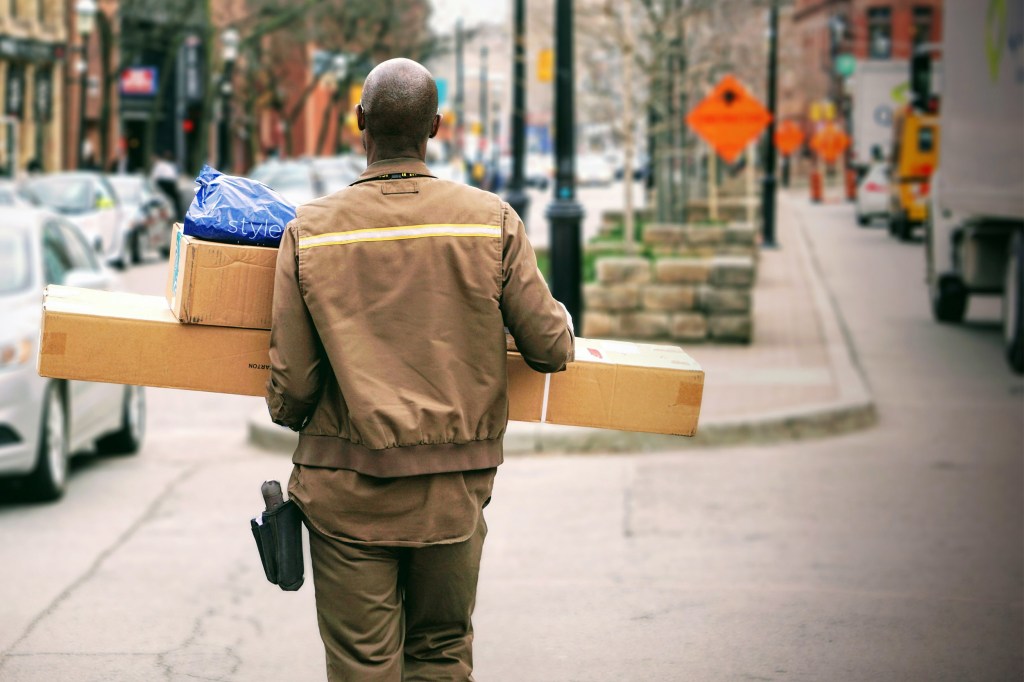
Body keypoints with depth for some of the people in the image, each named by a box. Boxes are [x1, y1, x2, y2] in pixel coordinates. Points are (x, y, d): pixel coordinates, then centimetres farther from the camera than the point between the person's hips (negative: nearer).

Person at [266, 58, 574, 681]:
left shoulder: (310, 232, -5)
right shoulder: (492, 221, -5)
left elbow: (291, 382, -3)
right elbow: (550, 348, -2)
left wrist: (290, 415, 21)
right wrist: (562, 324, 23)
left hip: (348, 489, -1)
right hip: (453, 488, 1)